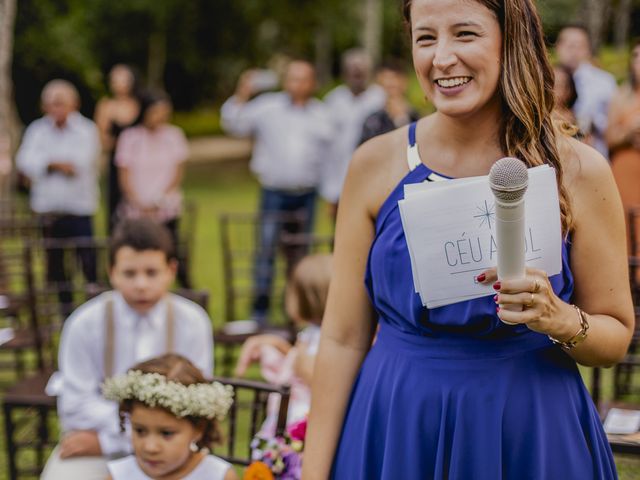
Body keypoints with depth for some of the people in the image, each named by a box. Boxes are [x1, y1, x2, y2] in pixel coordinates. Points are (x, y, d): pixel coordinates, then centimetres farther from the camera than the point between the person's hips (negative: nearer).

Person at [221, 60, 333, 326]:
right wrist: (241, 96, -12)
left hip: (306, 194, 2)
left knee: (301, 253, 9)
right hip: (274, 192, -2)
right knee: (266, 249, -9)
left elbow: (332, 152, 9)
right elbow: (234, 124, 1)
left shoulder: (321, 114, 10)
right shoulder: (268, 106, 3)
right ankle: (260, 310, -5)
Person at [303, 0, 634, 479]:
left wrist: (558, 320, -20)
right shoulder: (375, 164, -5)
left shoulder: (577, 171, -8)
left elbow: (617, 336, 0)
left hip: (530, 440, 0)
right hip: (396, 437, 1)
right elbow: (343, 339, -2)